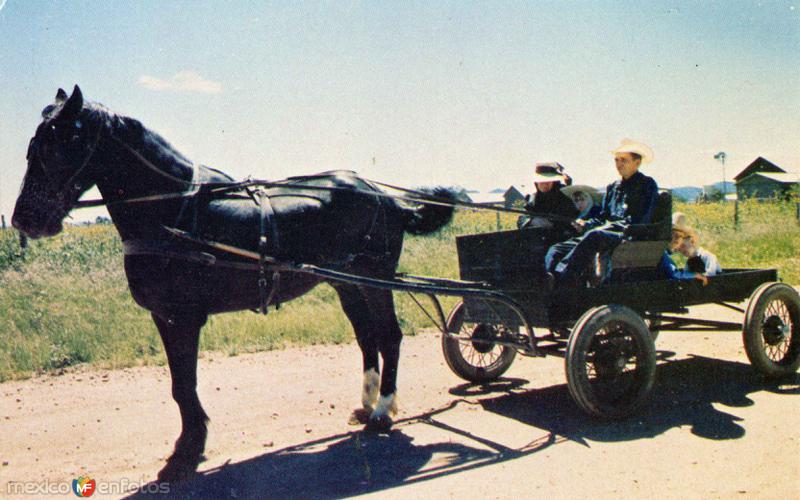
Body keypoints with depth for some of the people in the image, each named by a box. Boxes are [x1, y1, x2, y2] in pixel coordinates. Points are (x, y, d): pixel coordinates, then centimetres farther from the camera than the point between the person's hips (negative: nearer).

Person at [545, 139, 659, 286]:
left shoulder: (647, 185, 7)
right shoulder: (612, 187, 26)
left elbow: (640, 221, -7)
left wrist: (611, 226, -15)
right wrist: (585, 225, 1)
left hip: (630, 236, -7)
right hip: (604, 232, 7)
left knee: (594, 236, -40)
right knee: (556, 250, -14)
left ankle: (561, 278, -51)